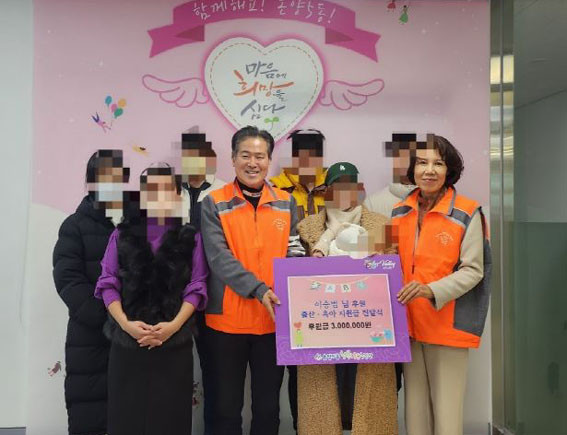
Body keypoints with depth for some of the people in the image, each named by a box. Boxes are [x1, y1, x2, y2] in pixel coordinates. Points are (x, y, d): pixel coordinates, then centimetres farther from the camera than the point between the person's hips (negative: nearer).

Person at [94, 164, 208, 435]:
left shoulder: (190, 238, 4)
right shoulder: (122, 234, 6)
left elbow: (196, 287, -1)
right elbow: (108, 283, 1)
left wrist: (173, 325, -14)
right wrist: (125, 323, -12)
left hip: (174, 341, 0)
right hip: (127, 340, 1)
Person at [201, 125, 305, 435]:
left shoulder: (287, 203, 7)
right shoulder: (214, 203, -2)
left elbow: (295, 254, 8)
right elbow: (218, 257, -13)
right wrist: (259, 289, -24)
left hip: (274, 320, 2)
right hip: (227, 318, -2)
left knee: (268, 405, 16)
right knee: (227, 406, 13)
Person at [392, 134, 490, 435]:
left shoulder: (467, 213, -9)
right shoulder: (399, 212, 5)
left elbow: (473, 271, -9)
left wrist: (431, 290, -22)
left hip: (448, 324, -4)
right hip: (408, 323, 4)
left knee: (446, 409, 5)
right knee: (414, 406, 14)